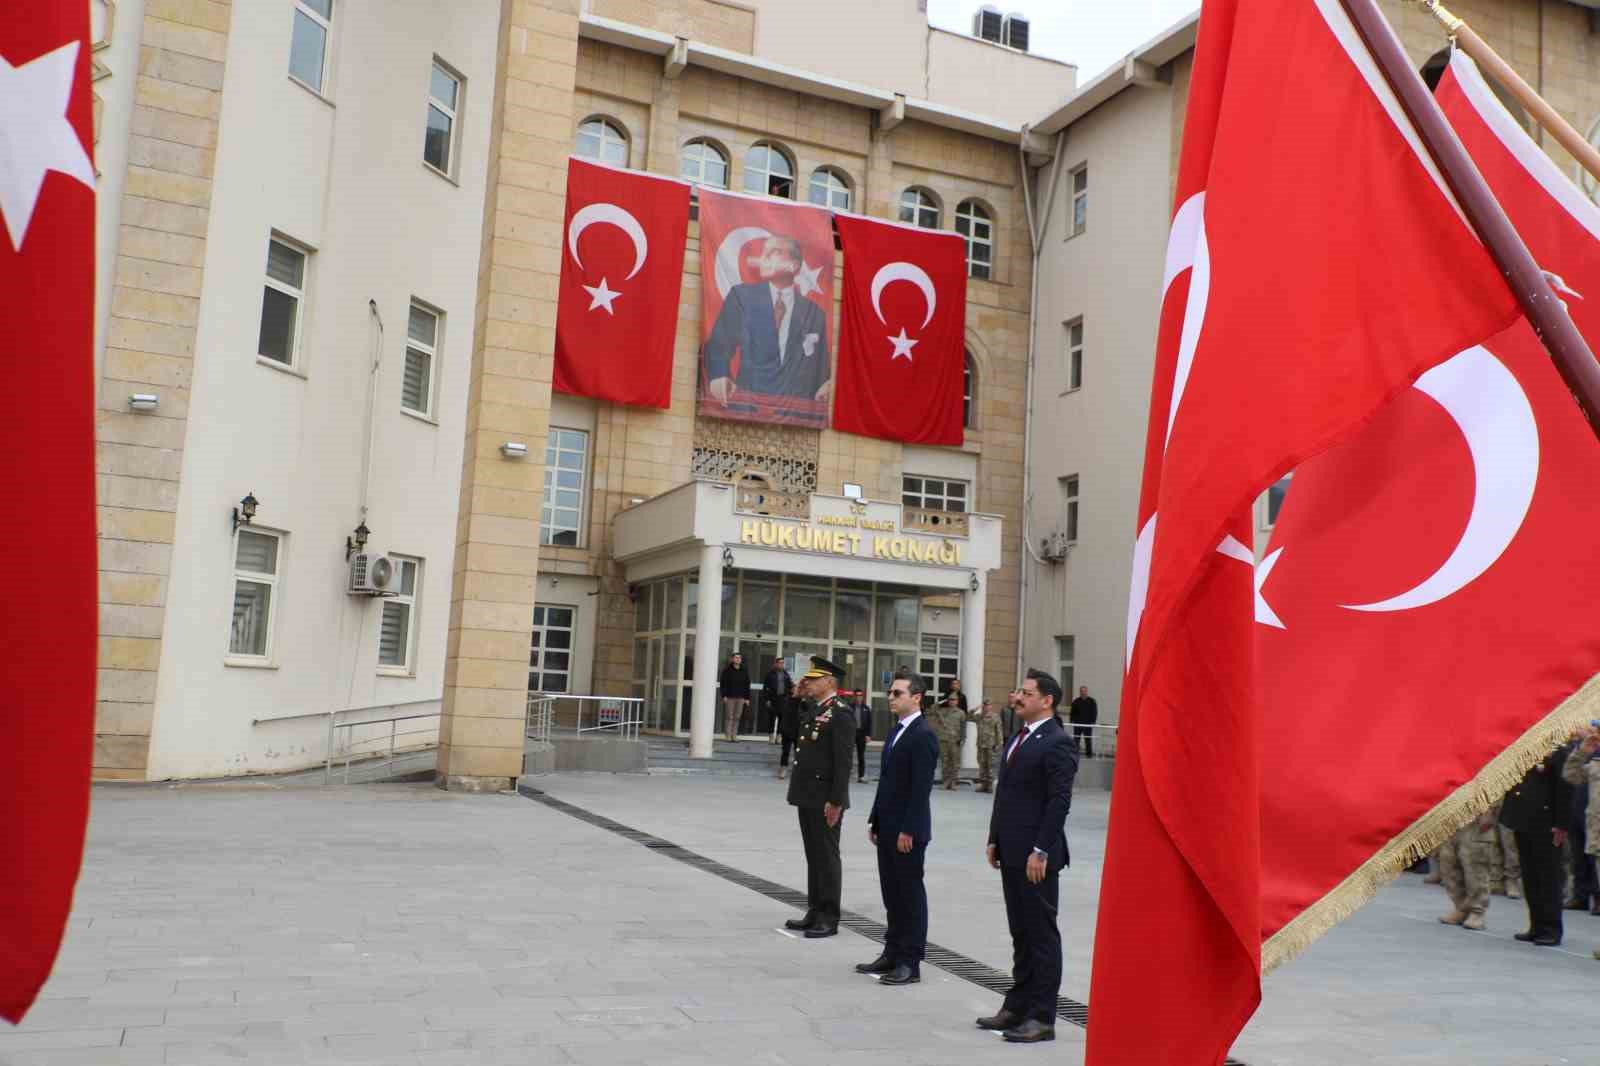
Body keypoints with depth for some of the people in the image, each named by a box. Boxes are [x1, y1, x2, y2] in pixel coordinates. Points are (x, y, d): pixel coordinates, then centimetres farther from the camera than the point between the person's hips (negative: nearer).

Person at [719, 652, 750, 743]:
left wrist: (747, 698, 5)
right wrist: (724, 695, -10)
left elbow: (747, 685, 11)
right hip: (729, 697, -3)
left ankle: (734, 735, 7)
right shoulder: (727, 670, 1)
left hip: (740, 698, 3)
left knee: (737, 717, 3)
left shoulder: (744, 671, 10)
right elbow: (723, 683, -2)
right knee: (729, 716, -3)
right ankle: (728, 736, 0)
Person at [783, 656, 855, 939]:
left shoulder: (841, 713, -14)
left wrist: (835, 801, -20)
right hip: (807, 797, 9)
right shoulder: (812, 709, 14)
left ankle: (829, 918, 8)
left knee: (826, 857, 0)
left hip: (826, 799, -9)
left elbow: (843, 760, -19)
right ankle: (815, 912, 23)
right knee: (813, 856, 15)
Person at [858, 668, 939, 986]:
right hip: (887, 827, 9)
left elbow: (921, 788, -19)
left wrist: (908, 830, -20)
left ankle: (911, 962, 8)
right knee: (891, 892, 15)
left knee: (911, 893, 1)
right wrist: (875, 820, 15)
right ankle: (892, 953, 25)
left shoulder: (923, 735, -15)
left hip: (908, 830, -9)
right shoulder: (896, 731, 13)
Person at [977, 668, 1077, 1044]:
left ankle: (1042, 1017, 8)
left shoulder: (1056, 743, -13)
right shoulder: (1018, 738, 15)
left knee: (1042, 934, 1)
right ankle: (1017, 1007, 25)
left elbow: (1059, 801, -17)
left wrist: (1041, 851, -19)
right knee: (1020, 933, 16)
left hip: (1036, 855, -9)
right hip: (1011, 853, 9)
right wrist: (995, 840, 15)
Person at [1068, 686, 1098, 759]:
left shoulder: (1092, 701, 2)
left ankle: (1089, 754, 10)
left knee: (1088, 740, 3)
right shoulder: (1076, 701, 8)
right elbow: (1072, 713, 9)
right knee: (1075, 739, 3)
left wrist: (1093, 722, -8)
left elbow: (1095, 713, 0)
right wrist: (1071, 721, 1)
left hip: (1088, 724, -2)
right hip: (1077, 724, 2)